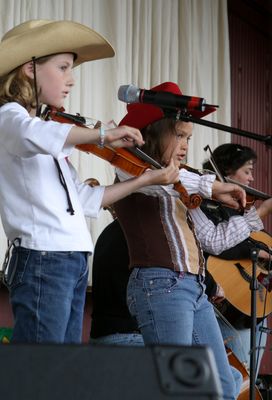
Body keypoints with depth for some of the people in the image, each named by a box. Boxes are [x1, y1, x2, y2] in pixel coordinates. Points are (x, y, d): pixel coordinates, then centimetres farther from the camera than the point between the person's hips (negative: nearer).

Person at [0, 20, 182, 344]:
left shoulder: (47, 134, 22)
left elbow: (86, 200, 21)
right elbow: (35, 137, -31)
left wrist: (145, 180, 19)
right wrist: (102, 136, -26)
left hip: (73, 261, 9)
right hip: (42, 259, -9)